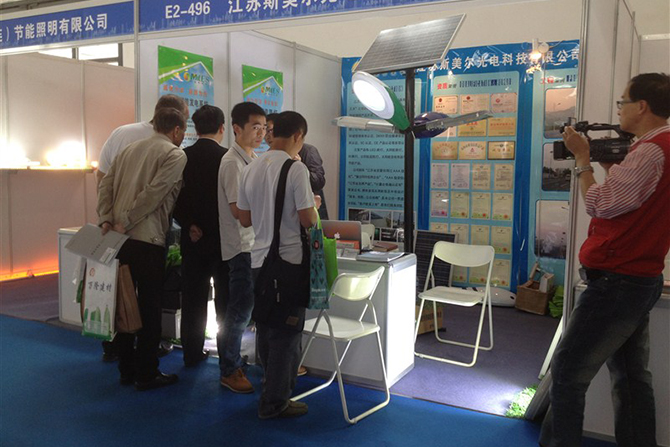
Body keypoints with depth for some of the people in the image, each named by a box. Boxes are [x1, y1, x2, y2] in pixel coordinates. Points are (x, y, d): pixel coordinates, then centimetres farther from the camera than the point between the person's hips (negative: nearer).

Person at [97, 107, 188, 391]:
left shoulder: (130, 149, 18)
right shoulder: (175, 155, -3)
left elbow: (105, 185, 10)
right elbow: (154, 193, -15)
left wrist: (106, 219, 1)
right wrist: (125, 223, -12)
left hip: (120, 237, 7)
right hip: (148, 239, -7)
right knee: (149, 306, 3)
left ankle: (126, 369, 25)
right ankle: (147, 374, 11)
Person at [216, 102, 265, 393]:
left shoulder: (255, 159, 14)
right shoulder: (232, 162, -13)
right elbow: (239, 210, -18)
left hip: (257, 244, 9)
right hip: (241, 247, -9)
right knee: (240, 311, -1)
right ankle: (229, 371, 12)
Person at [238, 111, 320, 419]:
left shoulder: (250, 170, 6)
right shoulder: (296, 169, -14)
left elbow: (245, 219, 11)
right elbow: (308, 220, -15)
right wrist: (313, 204, 5)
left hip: (259, 260, 7)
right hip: (289, 261, -7)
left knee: (265, 329, 17)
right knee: (287, 332, 5)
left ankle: (275, 385, 33)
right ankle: (275, 402, 13)